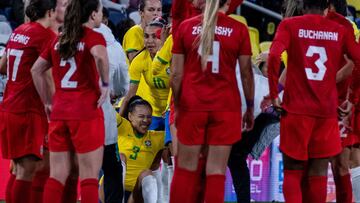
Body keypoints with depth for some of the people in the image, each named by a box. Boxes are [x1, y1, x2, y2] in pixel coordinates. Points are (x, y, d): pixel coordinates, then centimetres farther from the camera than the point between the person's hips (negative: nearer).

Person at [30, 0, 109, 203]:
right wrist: (105, 84, -14)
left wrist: (48, 102, 18)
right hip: (86, 112, -6)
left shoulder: (59, 40, 14)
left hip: (59, 112, 6)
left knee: (58, 174, 8)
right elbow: (100, 55, -27)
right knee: (89, 175, -3)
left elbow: (37, 70, 15)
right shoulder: (93, 37, -5)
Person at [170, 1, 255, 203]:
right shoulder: (239, 29, -2)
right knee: (217, 170, 0)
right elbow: (246, 73, 2)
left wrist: (177, 106, 12)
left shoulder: (186, 27, 1)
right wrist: (250, 108, 11)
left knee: (186, 168, 8)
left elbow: (177, 75, 2)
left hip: (192, 105, 1)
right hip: (225, 106, -1)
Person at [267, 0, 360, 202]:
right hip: (327, 112, 1)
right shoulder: (340, 31, 6)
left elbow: (274, 56, -16)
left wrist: (274, 93, -7)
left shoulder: (290, 25, -1)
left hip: (296, 109, -1)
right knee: (319, 173, 7)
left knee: (293, 171, 7)